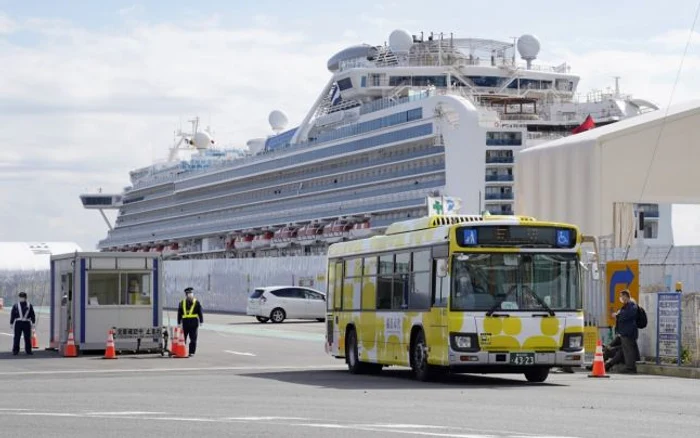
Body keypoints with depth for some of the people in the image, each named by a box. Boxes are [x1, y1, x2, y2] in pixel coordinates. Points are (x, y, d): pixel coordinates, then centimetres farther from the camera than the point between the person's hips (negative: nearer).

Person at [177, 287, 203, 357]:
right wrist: (179, 323, 8)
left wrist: (201, 322, -4)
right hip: (185, 323, 2)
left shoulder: (196, 303, 3)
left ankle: (192, 352, 6)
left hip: (194, 322, -2)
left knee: (193, 339, 0)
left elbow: (200, 312, 2)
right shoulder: (182, 303, 11)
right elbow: (179, 313, 12)